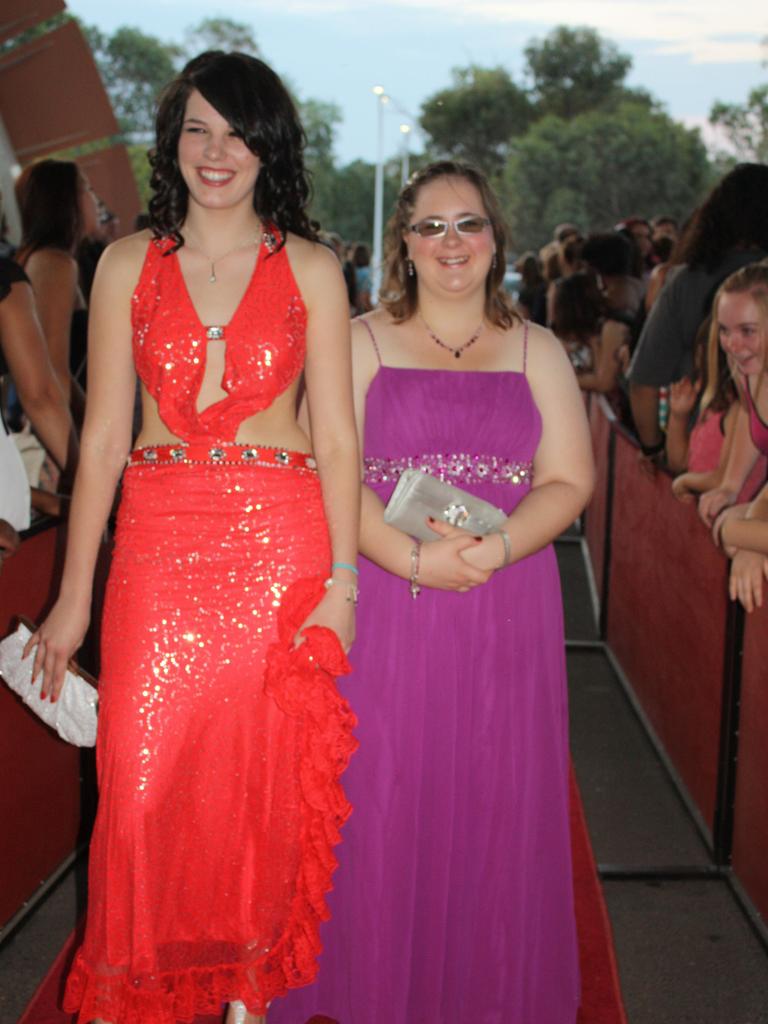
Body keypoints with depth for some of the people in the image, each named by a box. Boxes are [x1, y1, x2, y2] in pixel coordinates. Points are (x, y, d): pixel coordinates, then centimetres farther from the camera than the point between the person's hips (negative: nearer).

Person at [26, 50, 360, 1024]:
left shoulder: (309, 269, 3)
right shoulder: (128, 264, 6)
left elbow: (337, 438, 1)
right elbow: (103, 435, 4)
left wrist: (341, 584, -5)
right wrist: (75, 595, 2)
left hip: (279, 542, 0)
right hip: (158, 541, 1)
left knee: (263, 781, 7)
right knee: (138, 780, 1)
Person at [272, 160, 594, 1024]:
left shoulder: (537, 351, 11)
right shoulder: (361, 343, 6)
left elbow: (569, 481, 3)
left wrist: (494, 549, -15)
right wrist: (414, 558, -18)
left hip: (505, 613, 2)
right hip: (382, 606, -1)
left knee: (494, 803, 6)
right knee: (379, 797, 1)